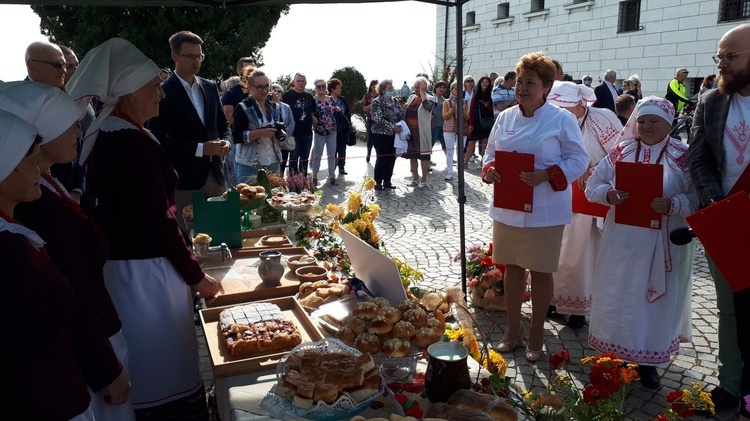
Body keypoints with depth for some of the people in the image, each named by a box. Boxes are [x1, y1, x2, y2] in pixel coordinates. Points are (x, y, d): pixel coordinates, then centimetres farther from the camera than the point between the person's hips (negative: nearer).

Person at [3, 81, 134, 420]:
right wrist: (109, 372, -15)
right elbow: (73, 303, -23)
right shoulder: (44, 207, -27)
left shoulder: (44, 190, 1)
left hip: (84, 341, 9)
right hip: (84, 352, -8)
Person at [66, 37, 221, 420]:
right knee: (167, 372, 5)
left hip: (118, 268, 9)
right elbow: (159, 222, -20)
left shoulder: (103, 134, 8)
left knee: (139, 367, 23)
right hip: (145, 274, -9)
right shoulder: (134, 143, -21)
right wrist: (196, 277, -9)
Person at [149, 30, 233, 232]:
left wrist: (226, 141, -4)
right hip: (183, 179, -5)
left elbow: (222, 124, 19)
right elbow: (159, 140, -13)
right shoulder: (163, 93, -8)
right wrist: (200, 148, -20)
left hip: (215, 174, 6)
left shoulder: (210, 87, 11)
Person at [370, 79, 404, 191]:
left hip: (393, 135, 6)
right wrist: (392, 127, -21)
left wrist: (401, 126, -7)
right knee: (381, 158, -3)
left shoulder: (394, 101, 11)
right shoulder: (377, 102, -9)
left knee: (391, 158, 8)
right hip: (381, 135, -6)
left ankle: (387, 181, 19)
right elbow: (378, 119, -18)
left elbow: (401, 114, 12)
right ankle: (378, 183, 7)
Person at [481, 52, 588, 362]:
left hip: (544, 211, -4)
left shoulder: (562, 120, -7)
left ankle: (536, 335, 24)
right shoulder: (505, 117, 6)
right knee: (512, 267, 13)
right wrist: (489, 170, -10)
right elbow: (491, 153, 12)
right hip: (507, 208, 4)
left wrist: (546, 175, -22)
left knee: (541, 272, 7)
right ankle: (513, 329, 29)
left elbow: (578, 160, -7)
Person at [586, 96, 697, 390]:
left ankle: (648, 361, 25)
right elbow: (593, 185, 5)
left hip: (663, 244, -1)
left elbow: (697, 197, -6)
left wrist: (672, 205, -24)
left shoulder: (683, 156, -2)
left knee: (657, 299, 9)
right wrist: (609, 195, -16)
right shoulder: (621, 151, 4)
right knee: (618, 296, 9)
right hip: (622, 241, 2)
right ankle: (616, 353, 27)